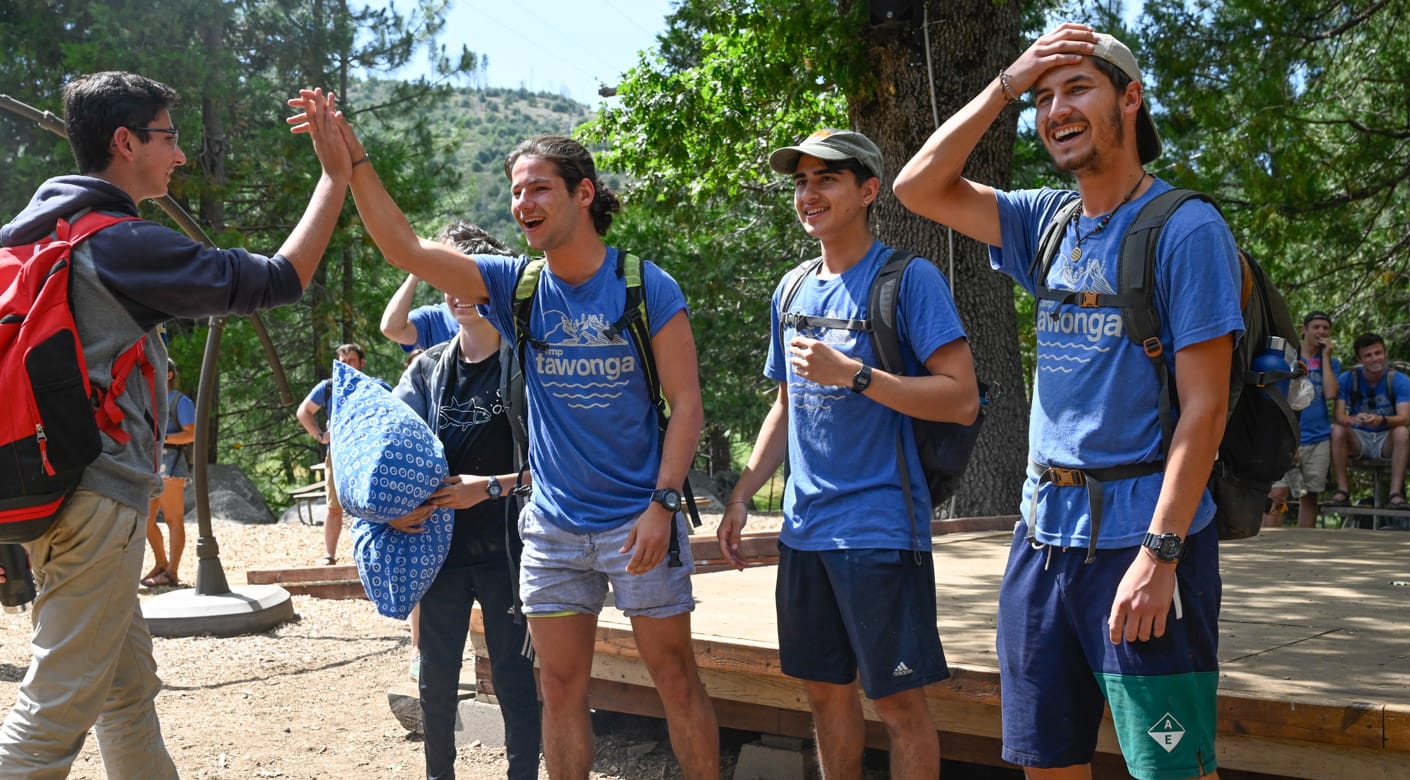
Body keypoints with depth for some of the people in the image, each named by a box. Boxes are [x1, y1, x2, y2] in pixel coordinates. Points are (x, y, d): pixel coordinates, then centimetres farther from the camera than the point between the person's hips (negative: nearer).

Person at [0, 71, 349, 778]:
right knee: (58, 706, -6)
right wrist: (336, 175, -7)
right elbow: (276, 281, -14)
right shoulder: (123, 244, -14)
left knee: (128, 685, 19)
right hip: (99, 492, -9)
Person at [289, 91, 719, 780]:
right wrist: (351, 160, -18)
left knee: (676, 677, 3)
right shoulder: (515, 285, 2)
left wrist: (663, 502, -15)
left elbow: (685, 401, -7)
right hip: (554, 527, 4)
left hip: (638, 521, -3)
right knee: (561, 686, 9)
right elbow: (404, 249, -7)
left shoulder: (649, 288, -7)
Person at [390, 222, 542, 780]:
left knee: (514, 677, 3)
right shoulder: (429, 368, 7)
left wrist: (490, 486, -20)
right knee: (436, 677, 13)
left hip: (506, 550, -4)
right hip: (441, 544, 4)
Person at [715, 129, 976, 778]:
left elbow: (961, 399, -16)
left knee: (897, 700, -1)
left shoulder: (909, 279, -9)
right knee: (825, 689, 15)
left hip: (879, 525, -7)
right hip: (804, 529, 7)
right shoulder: (792, 292, 12)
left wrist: (852, 374, -23)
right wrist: (742, 495, 12)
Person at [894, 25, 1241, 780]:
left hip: (1138, 535, -6)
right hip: (1044, 530, 7)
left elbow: (1204, 405, -13)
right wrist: (1007, 84, 1)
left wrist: (1160, 552, -19)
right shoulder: (1051, 223, 11)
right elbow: (919, 187, 8)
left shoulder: (1185, 229, -9)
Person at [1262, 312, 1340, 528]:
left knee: (1310, 496, 6)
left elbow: (1330, 393, -6)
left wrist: (1325, 356, -2)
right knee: (1277, 494, -13)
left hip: (1318, 439, 3)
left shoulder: (1332, 363, 13)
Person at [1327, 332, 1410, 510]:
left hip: (1386, 442, -1)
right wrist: (1353, 420, -42)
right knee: (1337, 430, -28)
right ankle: (1343, 490, -27)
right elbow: (1338, 415, -16)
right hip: (1359, 440, 1)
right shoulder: (1347, 379, -6)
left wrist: (1381, 420, -45)